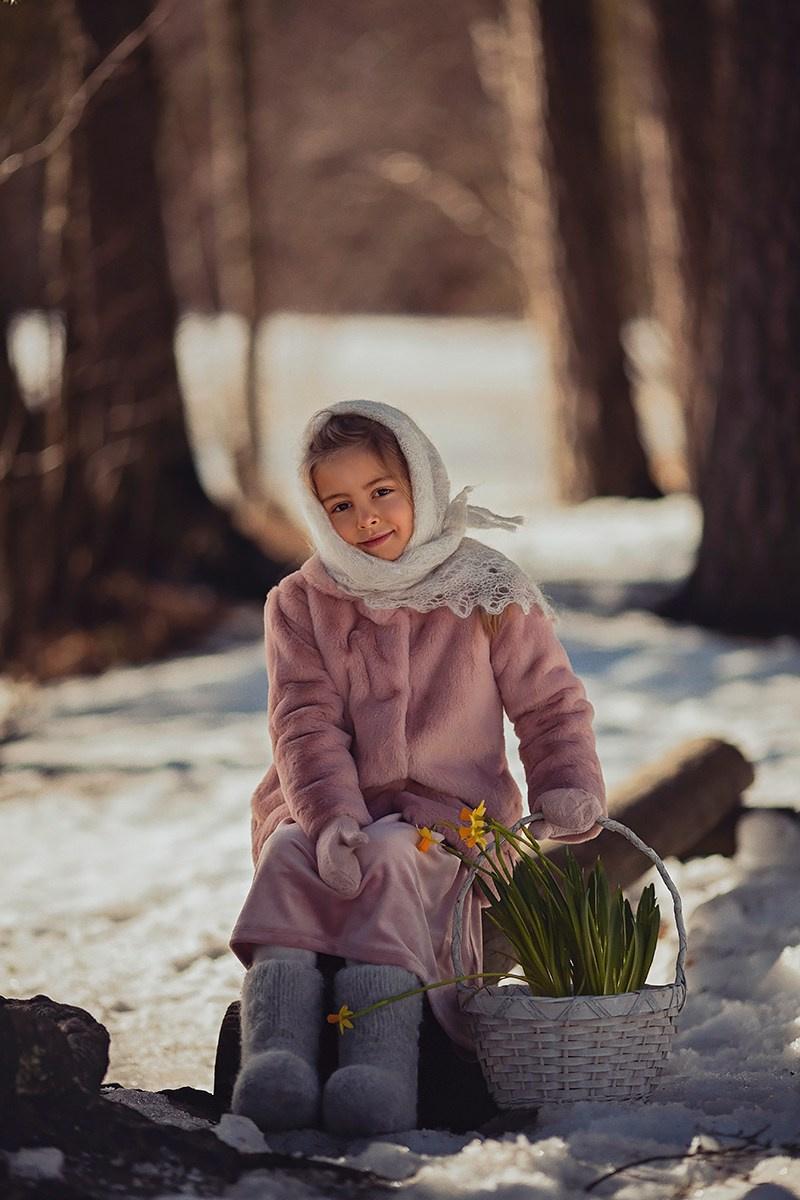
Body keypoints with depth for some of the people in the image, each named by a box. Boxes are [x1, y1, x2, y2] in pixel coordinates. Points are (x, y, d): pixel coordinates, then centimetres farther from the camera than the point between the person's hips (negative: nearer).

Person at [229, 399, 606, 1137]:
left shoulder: (489, 596, 5)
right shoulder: (301, 605, 8)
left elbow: (551, 705, 10)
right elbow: (307, 726, -4)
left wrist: (569, 789, -11)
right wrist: (331, 819, -22)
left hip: (445, 817, -2)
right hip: (320, 807, 2)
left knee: (389, 862, -36)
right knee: (290, 857, -33)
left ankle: (382, 1061, -54)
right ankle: (274, 1051, -50)